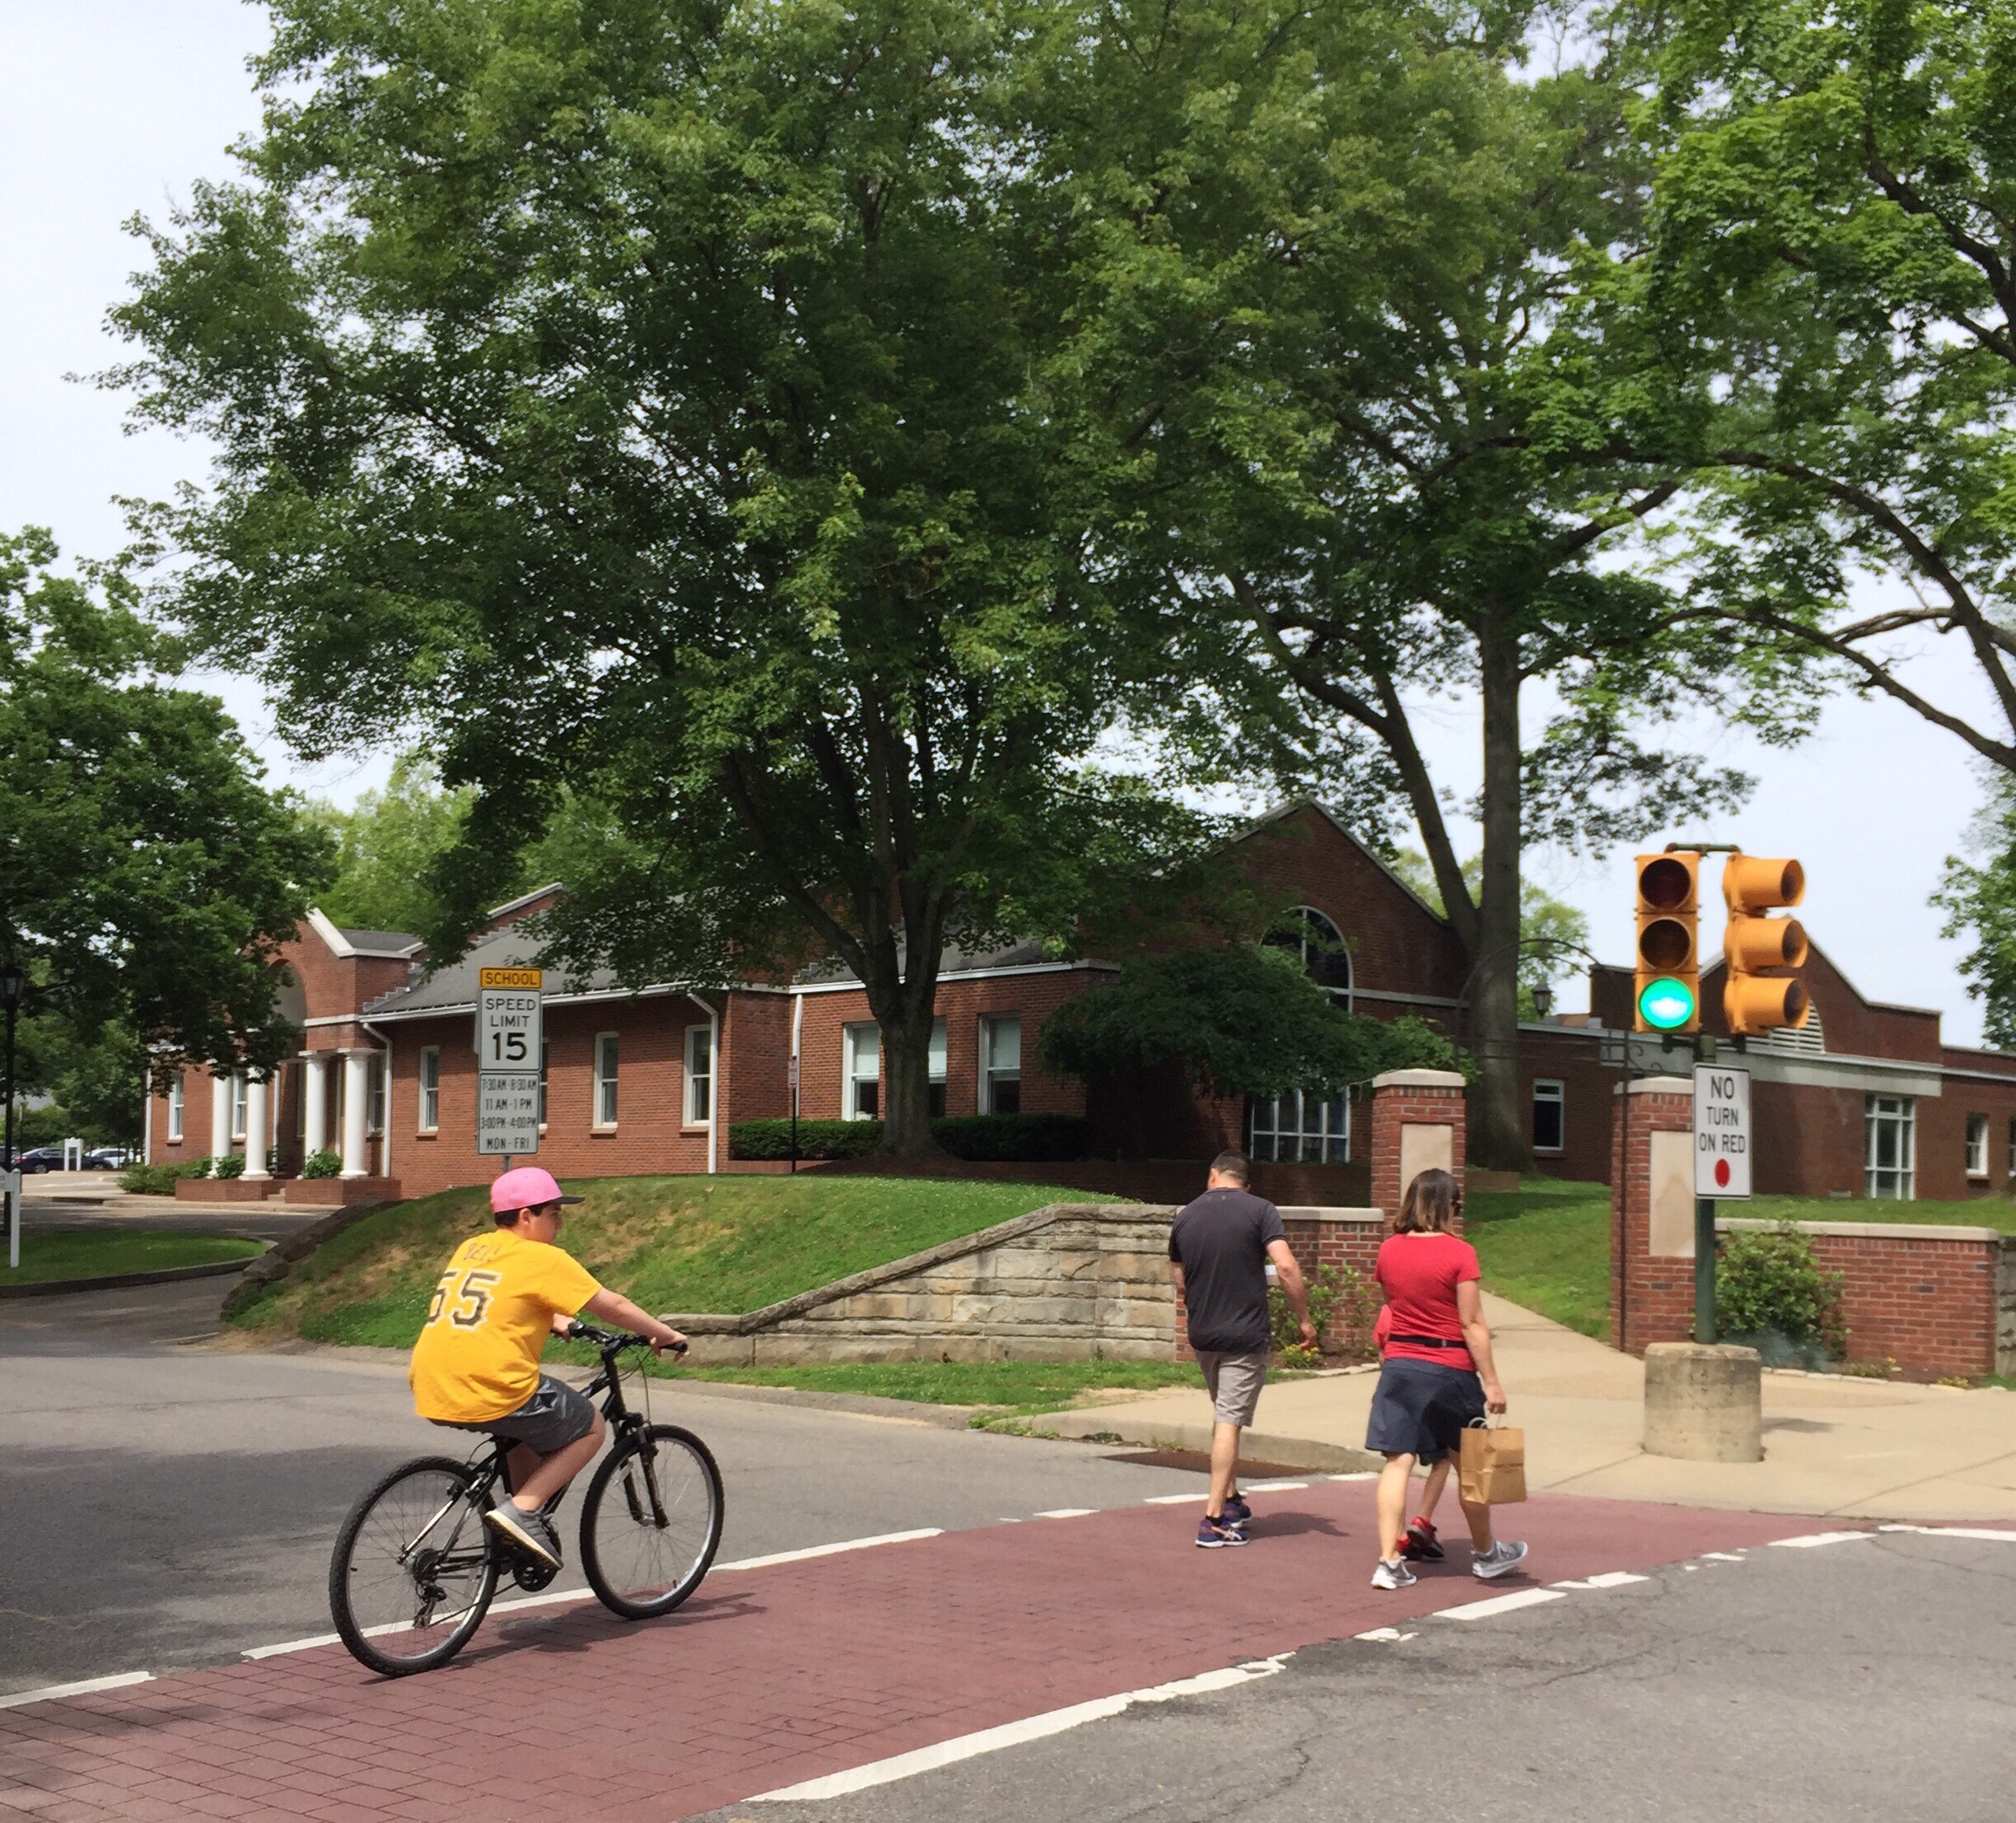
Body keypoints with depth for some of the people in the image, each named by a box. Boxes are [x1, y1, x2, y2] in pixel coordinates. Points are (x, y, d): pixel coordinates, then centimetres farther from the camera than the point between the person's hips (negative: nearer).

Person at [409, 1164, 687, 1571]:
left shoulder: (471, 1248, 18)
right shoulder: (543, 1259, -3)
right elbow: (612, 1306, 1)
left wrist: (554, 1321, 45)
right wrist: (666, 1335, 13)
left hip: (431, 1394, 8)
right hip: (490, 1394, -8)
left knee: (529, 1419, 33)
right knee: (590, 1429, 11)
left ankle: (526, 1513, 26)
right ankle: (521, 1510, -2)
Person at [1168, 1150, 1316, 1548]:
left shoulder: (1185, 1216, 6)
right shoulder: (1260, 1210, -7)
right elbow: (1286, 1267, -17)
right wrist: (1304, 1318, -8)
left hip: (1202, 1335, 5)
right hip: (1245, 1335, -4)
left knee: (1223, 1416, 22)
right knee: (1229, 1422, -2)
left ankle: (1230, 1499, 29)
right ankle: (1214, 1519, -3)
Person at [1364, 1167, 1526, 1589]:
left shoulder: (1389, 1250, 2)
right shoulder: (1459, 1253, -13)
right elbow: (1472, 1323, -13)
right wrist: (1491, 1381, -9)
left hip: (1399, 1365, 3)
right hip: (1450, 1369, -3)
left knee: (1397, 1462, 1)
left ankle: (1389, 1562, -5)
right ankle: (1485, 1554, 29)